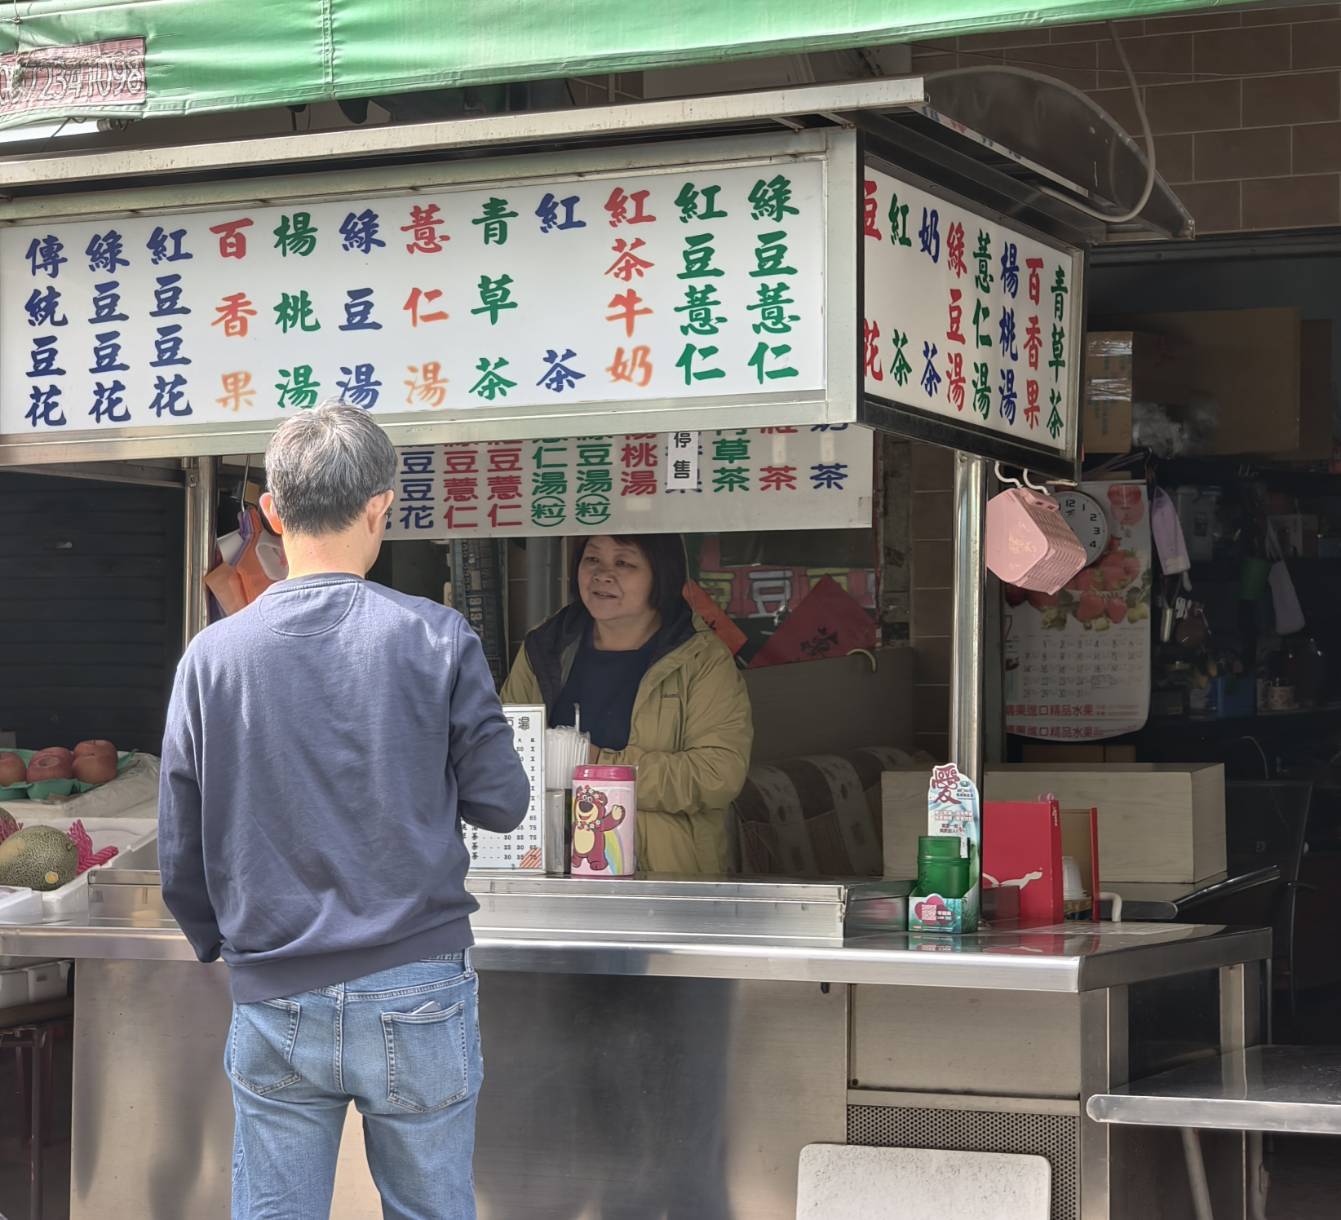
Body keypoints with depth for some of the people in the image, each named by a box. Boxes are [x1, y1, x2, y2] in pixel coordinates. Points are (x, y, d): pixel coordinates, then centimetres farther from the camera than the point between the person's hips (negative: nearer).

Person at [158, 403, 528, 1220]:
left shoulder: (212, 656, -2)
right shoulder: (437, 640, -7)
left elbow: (181, 851, 2)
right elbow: (503, 802, -3)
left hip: (274, 1001, 1)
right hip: (417, 997, -1)